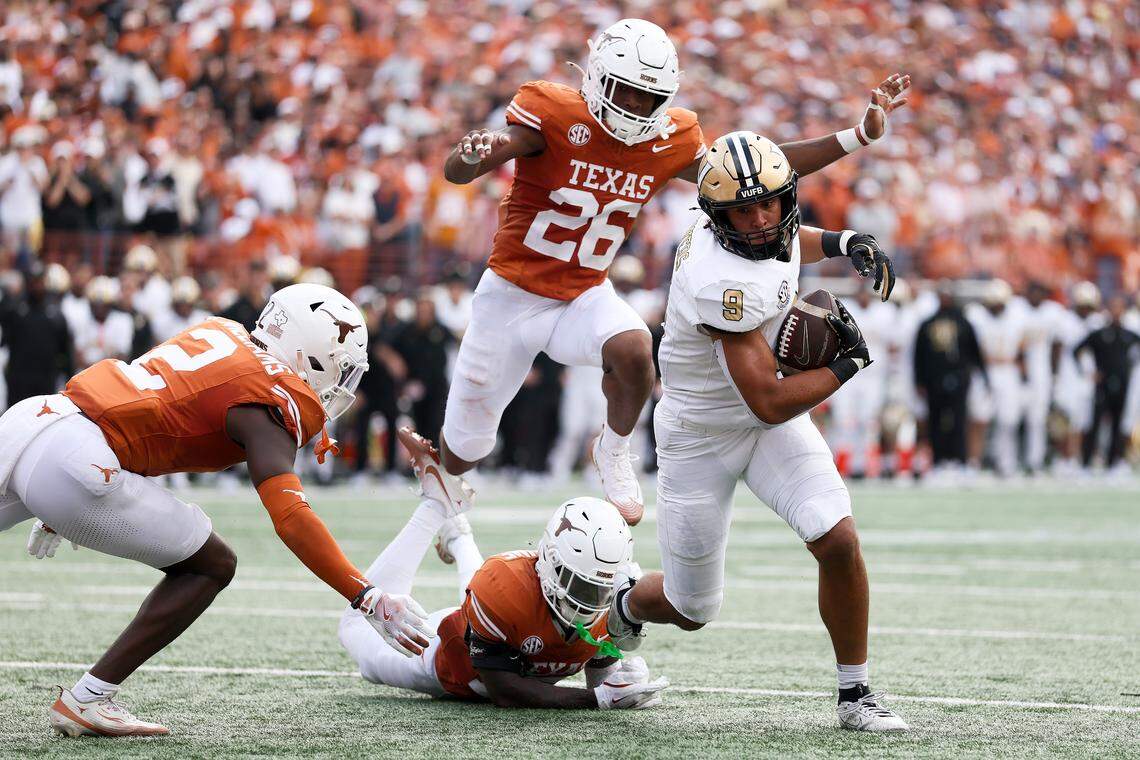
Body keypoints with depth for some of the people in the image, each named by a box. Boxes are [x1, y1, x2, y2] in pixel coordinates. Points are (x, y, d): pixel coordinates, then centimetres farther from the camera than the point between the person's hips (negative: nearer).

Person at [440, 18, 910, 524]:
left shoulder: (669, 142, -5)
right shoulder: (554, 113, -20)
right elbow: (455, 173, -27)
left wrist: (859, 136, 0)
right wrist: (473, 153, -52)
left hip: (584, 297, 3)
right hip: (512, 292, -2)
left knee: (633, 350, -34)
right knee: (463, 452, 8)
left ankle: (612, 454, -3)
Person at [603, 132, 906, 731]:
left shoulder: (776, 228, -12)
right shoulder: (726, 283, -36)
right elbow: (768, 403, -33)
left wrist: (844, 242, -3)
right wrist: (848, 363, -19)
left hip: (771, 422, 6)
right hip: (701, 436, -6)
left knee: (839, 541, -16)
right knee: (692, 610, 9)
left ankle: (855, 694, -1)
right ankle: (627, 603, 45)